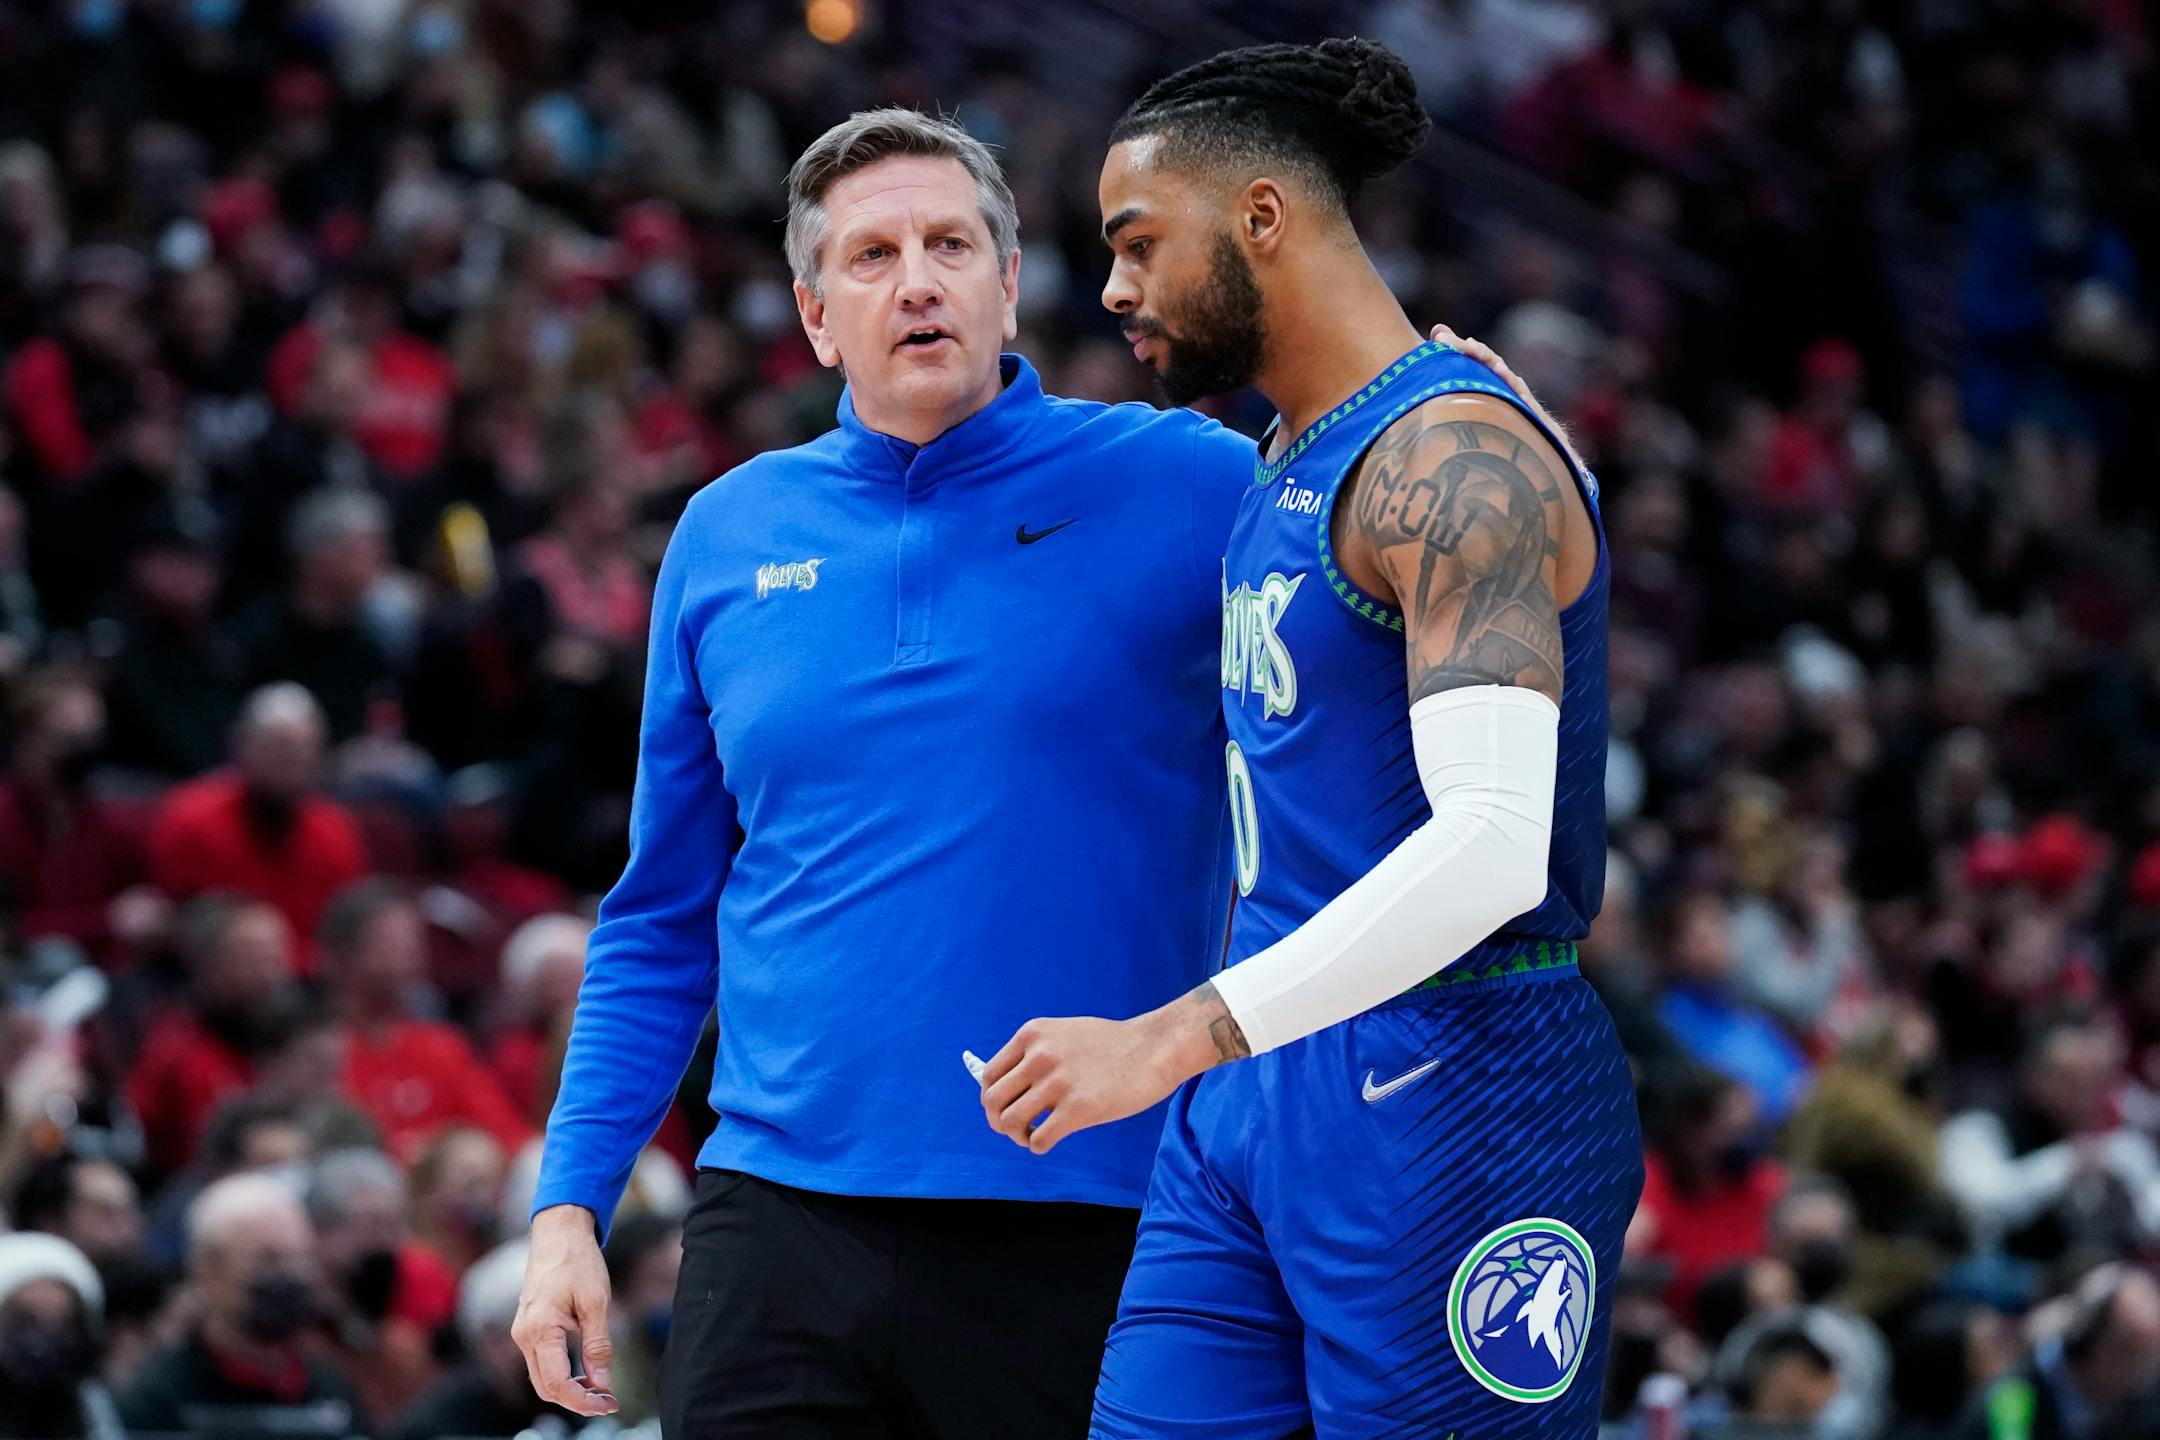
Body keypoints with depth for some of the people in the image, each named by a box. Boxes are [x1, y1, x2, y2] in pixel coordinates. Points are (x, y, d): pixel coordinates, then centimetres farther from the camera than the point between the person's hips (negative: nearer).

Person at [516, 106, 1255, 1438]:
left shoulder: (1182, 489, 0)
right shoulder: (729, 537, 11)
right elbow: (662, 924, 17)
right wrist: (571, 1201, 9)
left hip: (1086, 1224, -2)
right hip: (783, 1219, 2)